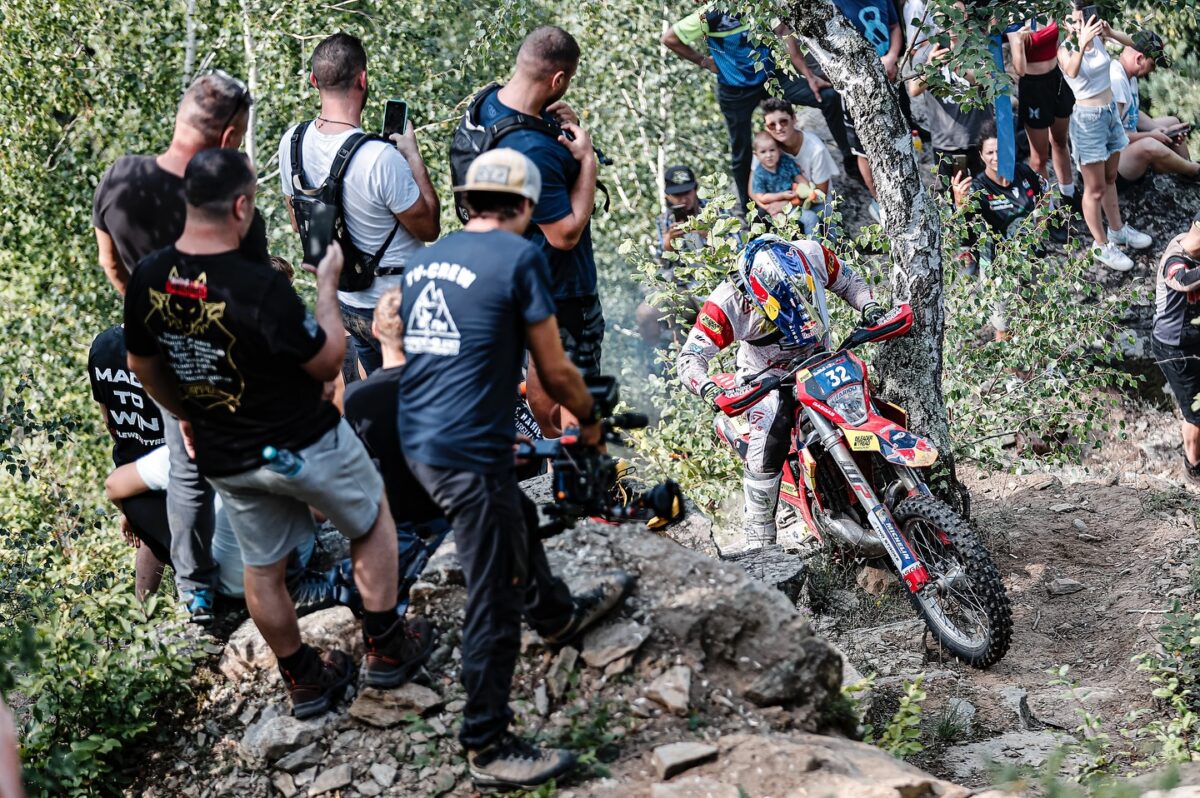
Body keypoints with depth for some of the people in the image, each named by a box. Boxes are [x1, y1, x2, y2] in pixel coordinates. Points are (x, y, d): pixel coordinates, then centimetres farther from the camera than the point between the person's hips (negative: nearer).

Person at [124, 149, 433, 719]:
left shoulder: (147, 280, -12)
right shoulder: (260, 289, -31)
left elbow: (142, 365, 5)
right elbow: (327, 363, -19)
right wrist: (327, 286, -7)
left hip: (222, 458, 5)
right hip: (301, 446, -5)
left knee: (262, 568, 21)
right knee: (372, 522, 21)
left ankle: (304, 681, 35)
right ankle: (386, 649, 28)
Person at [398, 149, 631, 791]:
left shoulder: (424, 259, 10)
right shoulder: (520, 256, -11)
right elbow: (554, 369, -8)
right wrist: (589, 418, 12)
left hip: (417, 441, 9)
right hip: (471, 450, -9)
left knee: (514, 523, 33)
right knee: (493, 601, 1)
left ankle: (557, 614, 58)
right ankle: (488, 748, 9)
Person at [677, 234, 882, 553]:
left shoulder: (812, 255, -21)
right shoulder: (728, 302, -30)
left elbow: (847, 280, 2)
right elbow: (690, 357, -28)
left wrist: (869, 307, -14)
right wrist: (708, 389, -48)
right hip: (768, 376, -4)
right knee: (768, 444, -25)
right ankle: (758, 536, -16)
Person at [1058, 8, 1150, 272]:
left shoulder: (1098, 38, -5)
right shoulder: (1066, 49, -19)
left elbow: (1133, 42, -10)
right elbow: (1071, 71, -41)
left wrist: (1111, 33, -28)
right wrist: (1082, 43, -58)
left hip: (1111, 112, 6)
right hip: (1088, 119, -6)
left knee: (1110, 179, 23)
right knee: (1095, 189, 4)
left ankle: (1117, 230, 39)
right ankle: (1102, 246, 15)